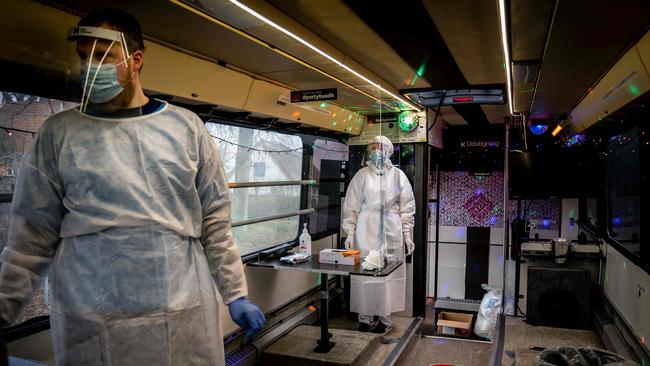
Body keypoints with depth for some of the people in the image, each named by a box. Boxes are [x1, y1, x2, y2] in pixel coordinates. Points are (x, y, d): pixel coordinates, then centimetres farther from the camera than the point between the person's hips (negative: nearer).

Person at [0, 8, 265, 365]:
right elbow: (33, 236, 4)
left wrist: (235, 294, 2)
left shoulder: (186, 126, 2)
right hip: (91, 325, 0)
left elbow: (215, 221, 3)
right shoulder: (58, 133, 1)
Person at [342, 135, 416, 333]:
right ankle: (365, 317, 13)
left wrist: (407, 235, 2)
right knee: (364, 273, 1)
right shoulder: (362, 175, 3)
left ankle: (384, 317, 16)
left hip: (391, 232, 1)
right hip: (366, 232, 0)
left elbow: (407, 207, 6)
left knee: (389, 274, 2)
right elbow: (351, 206, 3)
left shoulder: (398, 175, 5)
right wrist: (349, 233, -2)